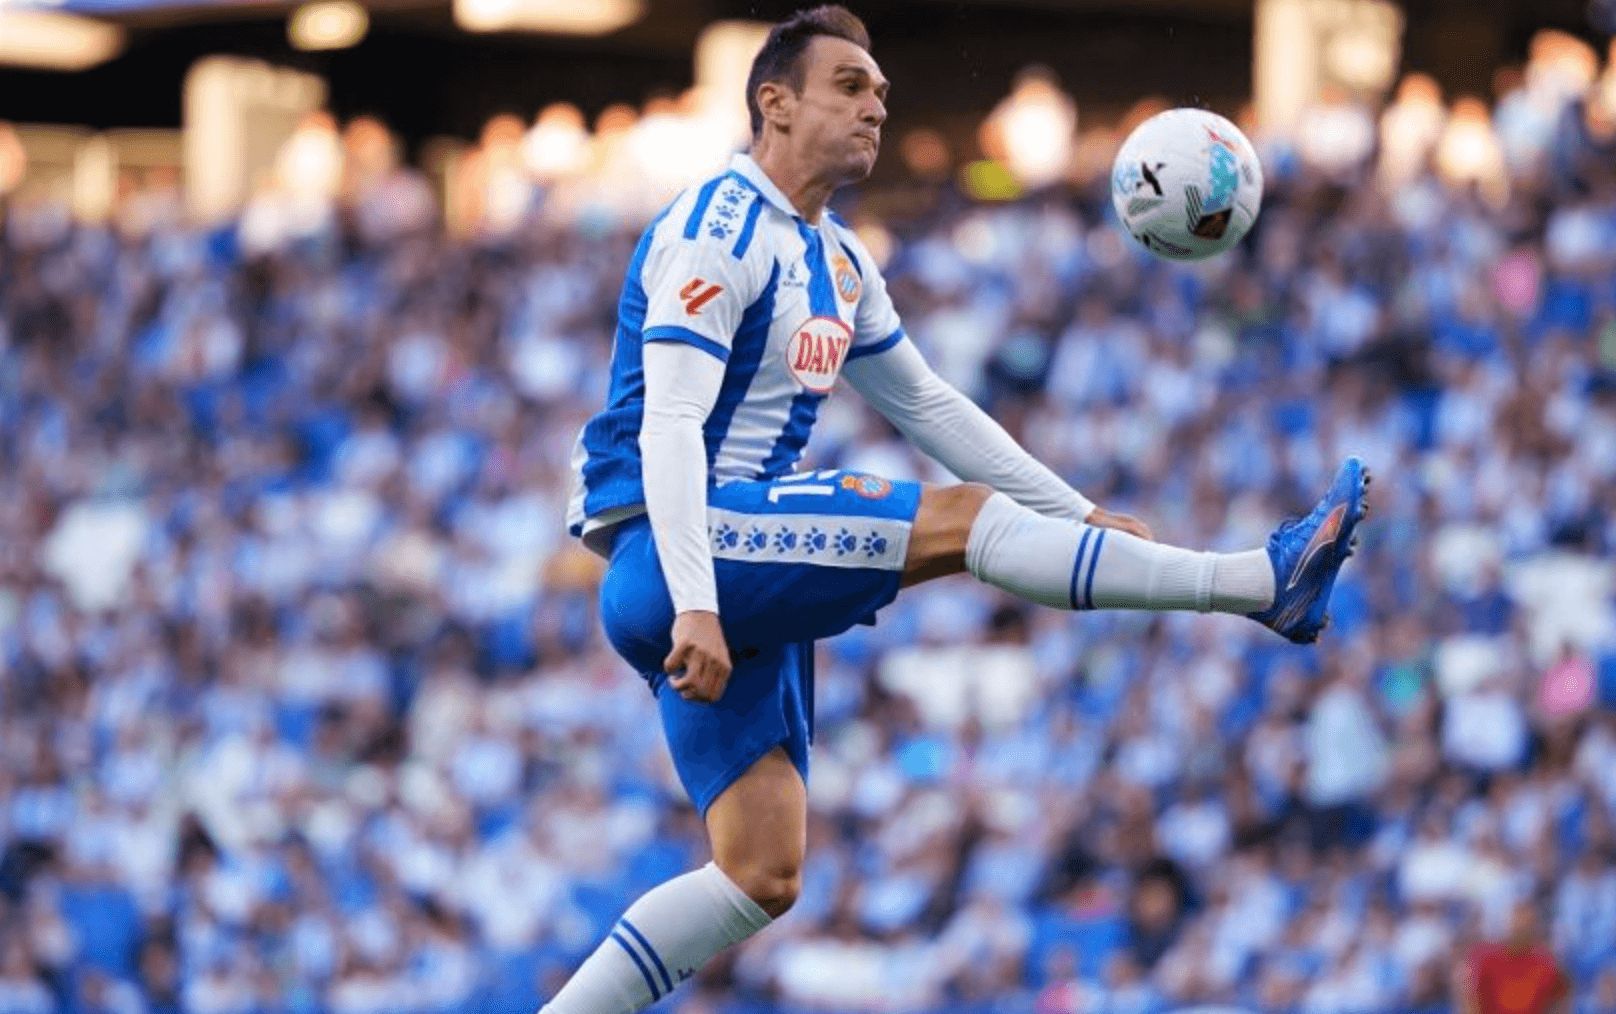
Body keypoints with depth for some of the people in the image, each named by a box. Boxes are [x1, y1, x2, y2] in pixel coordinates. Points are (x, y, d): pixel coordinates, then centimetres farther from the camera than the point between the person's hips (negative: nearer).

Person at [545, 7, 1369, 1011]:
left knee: (764, 875, 2)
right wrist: (694, 605, -31)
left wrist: (1082, 514, 20)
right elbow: (669, 426, -21)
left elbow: (932, 407, 26)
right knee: (958, 519, -19)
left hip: (743, 573, 10)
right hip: (668, 549, -10)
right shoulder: (721, 226, -11)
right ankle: (1259, 581, -18)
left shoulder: (839, 261, 19)